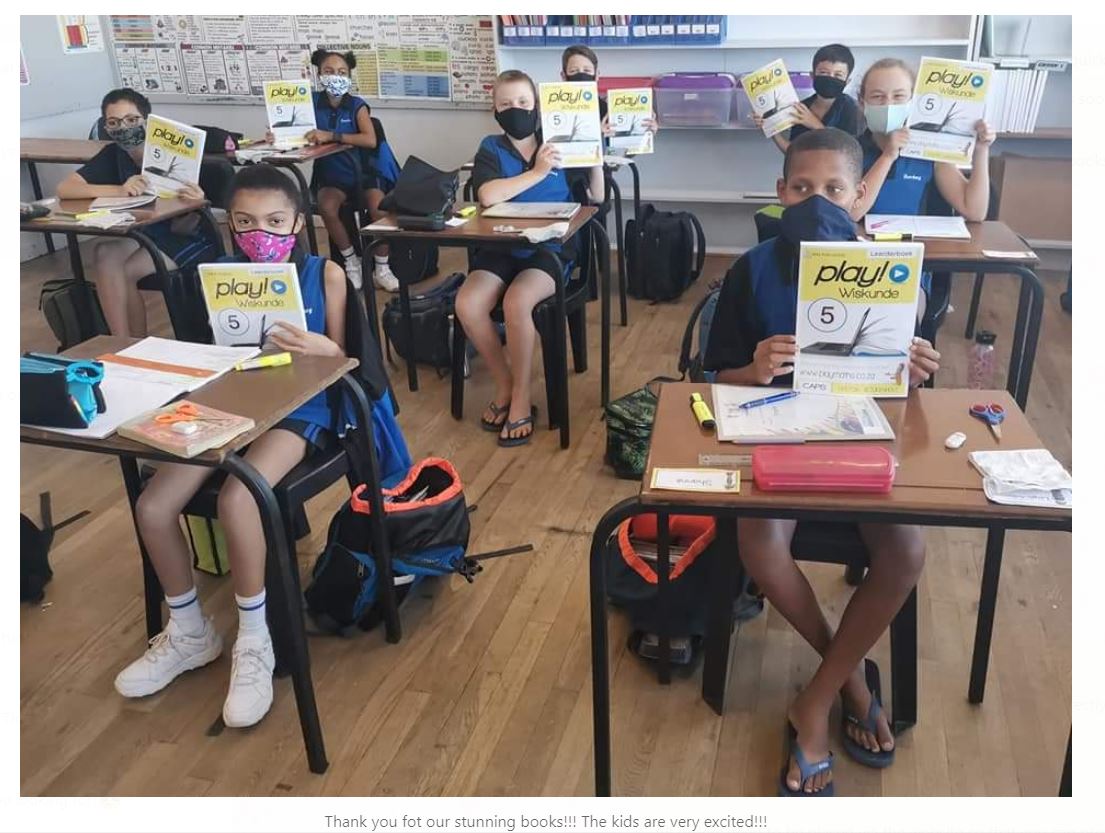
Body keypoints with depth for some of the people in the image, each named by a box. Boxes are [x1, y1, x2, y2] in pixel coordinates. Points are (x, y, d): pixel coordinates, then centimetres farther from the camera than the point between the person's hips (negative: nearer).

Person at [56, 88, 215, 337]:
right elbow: (64, 189, -17)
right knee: (105, 253, -26)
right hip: (143, 232, 5)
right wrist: (120, 190, -32)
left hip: (188, 238, -4)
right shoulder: (113, 154, -6)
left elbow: (180, 229, -18)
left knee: (123, 273, -24)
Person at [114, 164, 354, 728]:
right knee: (152, 505, -13)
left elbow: (340, 359, 1)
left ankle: (253, 642, -9)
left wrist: (321, 348, -21)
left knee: (236, 499, -31)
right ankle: (188, 632, 12)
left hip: (298, 408, -4)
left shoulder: (324, 274, -1)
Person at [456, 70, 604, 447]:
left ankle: (521, 397, -12)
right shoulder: (491, 148, 5)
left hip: (550, 247, -2)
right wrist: (537, 172, -16)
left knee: (517, 301, -32)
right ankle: (504, 383, 0)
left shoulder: (559, 145, 5)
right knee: (467, 303, -25)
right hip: (501, 247, 2)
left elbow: (596, 199, 8)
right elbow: (488, 196, -17)